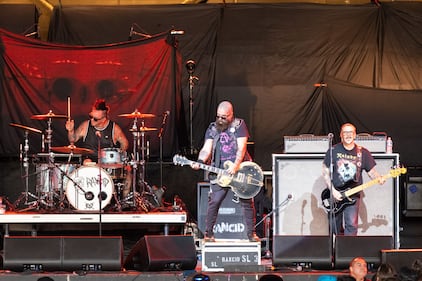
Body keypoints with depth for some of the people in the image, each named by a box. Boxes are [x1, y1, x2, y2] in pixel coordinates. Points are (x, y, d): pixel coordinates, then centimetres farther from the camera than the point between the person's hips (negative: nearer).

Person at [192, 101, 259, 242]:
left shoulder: (239, 125, 0)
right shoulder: (212, 128, 9)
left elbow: (242, 147, -10)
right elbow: (207, 148, 0)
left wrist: (236, 165, -23)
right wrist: (200, 162, -21)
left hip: (239, 170, -1)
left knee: (247, 202, -1)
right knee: (214, 202, -5)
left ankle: (251, 233, 9)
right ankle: (208, 233, 4)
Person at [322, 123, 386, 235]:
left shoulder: (363, 153, 2)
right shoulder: (333, 151, -2)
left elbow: (371, 171, 6)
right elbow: (325, 172, -1)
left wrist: (379, 178, -17)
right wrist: (333, 191, -10)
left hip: (353, 196, 0)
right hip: (335, 195, 1)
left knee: (351, 225, -15)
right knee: (335, 228, 8)